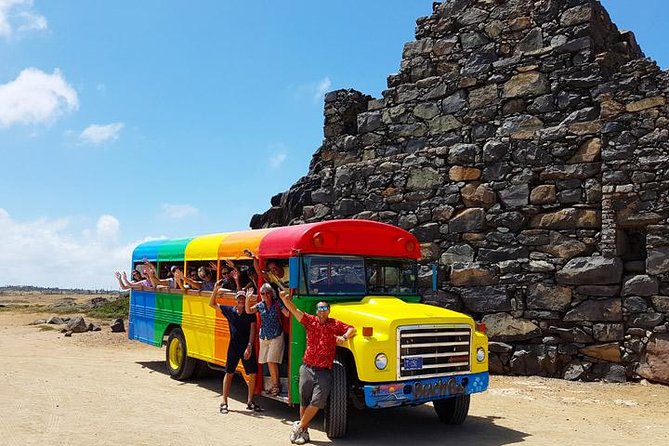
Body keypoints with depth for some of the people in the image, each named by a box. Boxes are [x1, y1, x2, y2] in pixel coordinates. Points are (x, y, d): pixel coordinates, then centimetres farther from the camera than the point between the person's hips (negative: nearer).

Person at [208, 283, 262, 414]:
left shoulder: (250, 314, -3)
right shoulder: (229, 310, 1)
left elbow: (252, 331, -6)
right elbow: (212, 304, 5)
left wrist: (249, 346, -16)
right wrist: (215, 290, -8)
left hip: (247, 348, 0)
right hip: (233, 347, 0)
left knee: (253, 374, 1)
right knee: (229, 373, 5)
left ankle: (250, 402, 16)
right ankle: (224, 403, 13)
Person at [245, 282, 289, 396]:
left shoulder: (277, 303, -5)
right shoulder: (260, 305, 8)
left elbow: (287, 313, -14)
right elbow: (248, 311, 2)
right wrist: (248, 299, -11)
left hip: (276, 337, -5)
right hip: (264, 337, 5)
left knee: (271, 361, -10)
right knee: (269, 362, 9)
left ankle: (276, 384, 3)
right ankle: (275, 384, 20)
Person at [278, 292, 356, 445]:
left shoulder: (335, 324, 3)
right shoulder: (310, 321, 4)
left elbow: (352, 329, -1)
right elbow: (294, 309, -6)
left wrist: (344, 337, -22)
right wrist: (284, 299, -24)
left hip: (324, 372, -1)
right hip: (307, 368, 1)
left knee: (317, 402, -9)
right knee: (304, 402, 9)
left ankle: (299, 427, 9)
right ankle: (304, 431, 23)